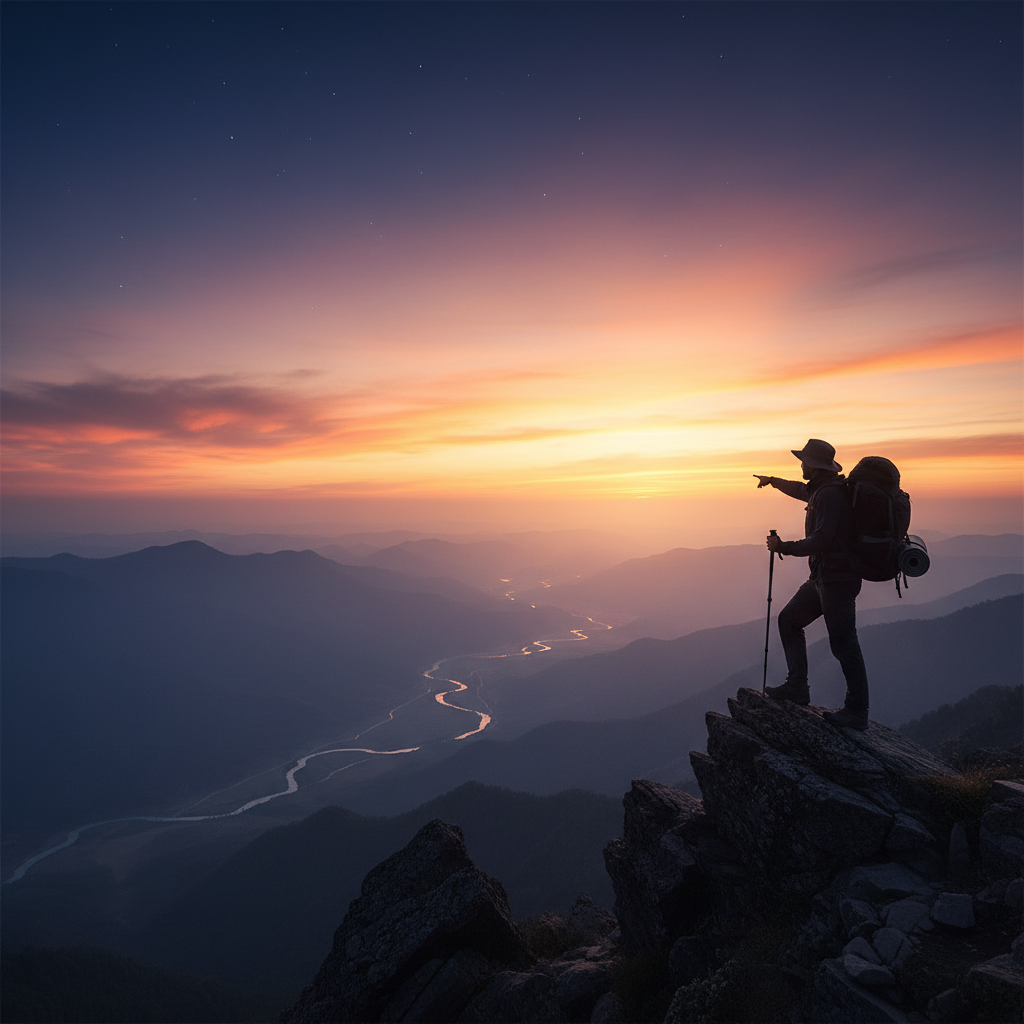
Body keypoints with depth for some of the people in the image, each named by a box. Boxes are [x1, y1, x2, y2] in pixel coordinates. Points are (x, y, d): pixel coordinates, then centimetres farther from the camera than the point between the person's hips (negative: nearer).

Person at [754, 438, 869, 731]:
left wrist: (783, 547, -16)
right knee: (789, 620, 14)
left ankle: (857, 714, 0)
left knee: (844, 644, -7)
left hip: (837, 579, -11)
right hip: (823, 577, 11)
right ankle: (797, 687, 15)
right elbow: (800, 491, 38)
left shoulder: (830, 494, -17)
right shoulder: (820, 490, 14)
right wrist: (773, 481, 53)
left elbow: (820, 540, -26)